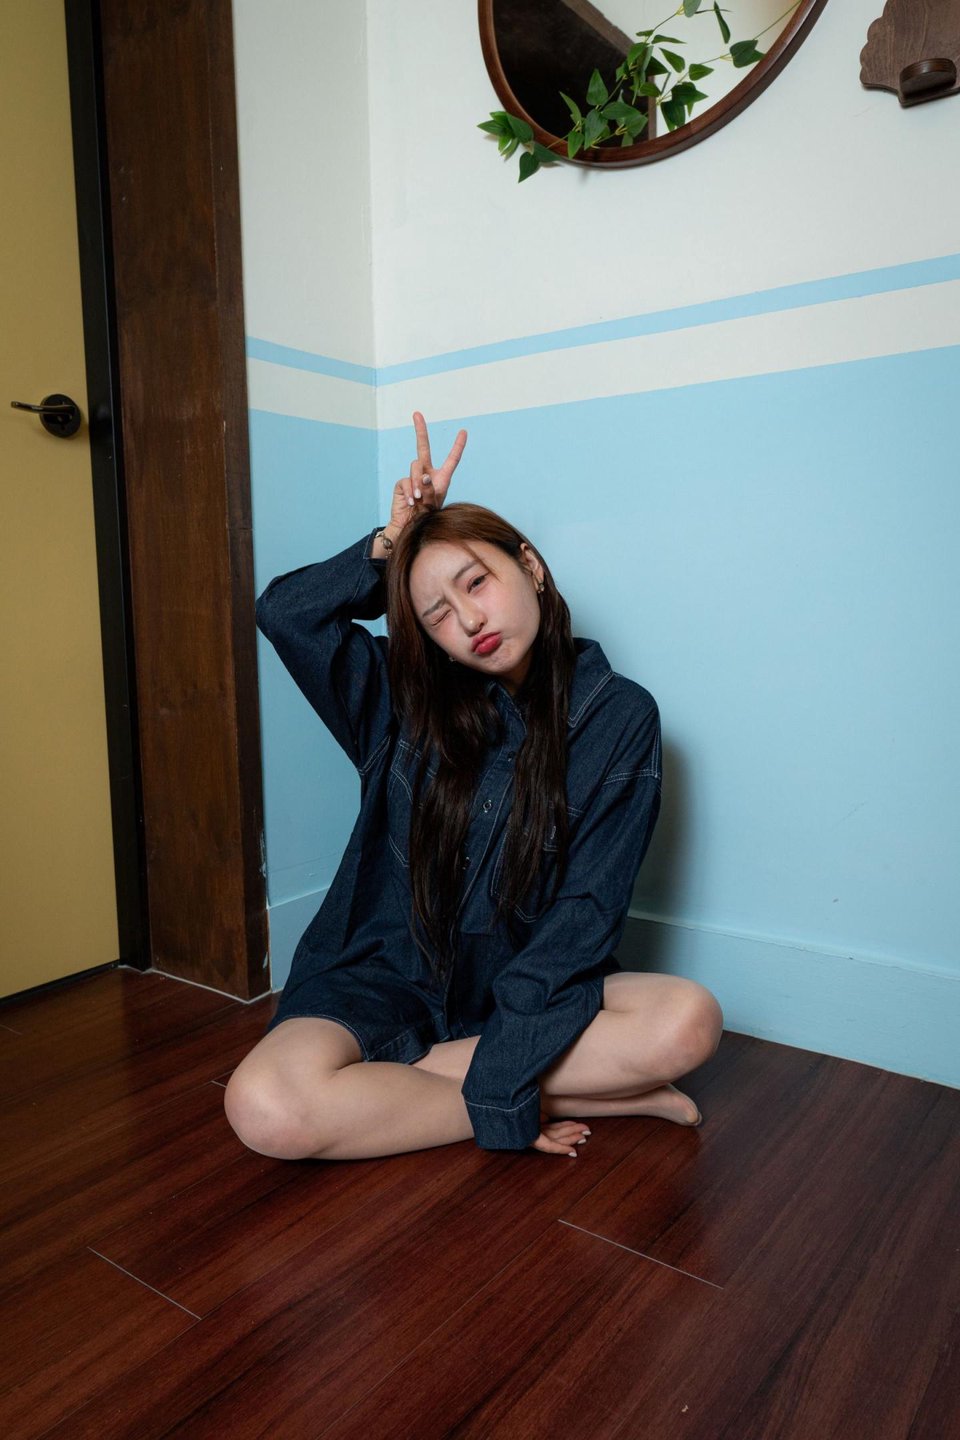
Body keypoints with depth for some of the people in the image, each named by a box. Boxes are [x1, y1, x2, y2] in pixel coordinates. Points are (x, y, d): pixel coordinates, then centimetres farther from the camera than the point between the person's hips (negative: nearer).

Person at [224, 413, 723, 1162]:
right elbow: (283, 610, 2)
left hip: (521, 984, 0)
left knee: (689, 1019, -27)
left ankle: (388, 1077, -18)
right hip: (383, 979, 1)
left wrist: (500, 1060, -19)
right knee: (267, 1106, -28)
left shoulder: (618, 717, -6)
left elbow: (588, 905, -11)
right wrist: (392, 540, -7)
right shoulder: (407, 698, 3)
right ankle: (582, 1093, -15)